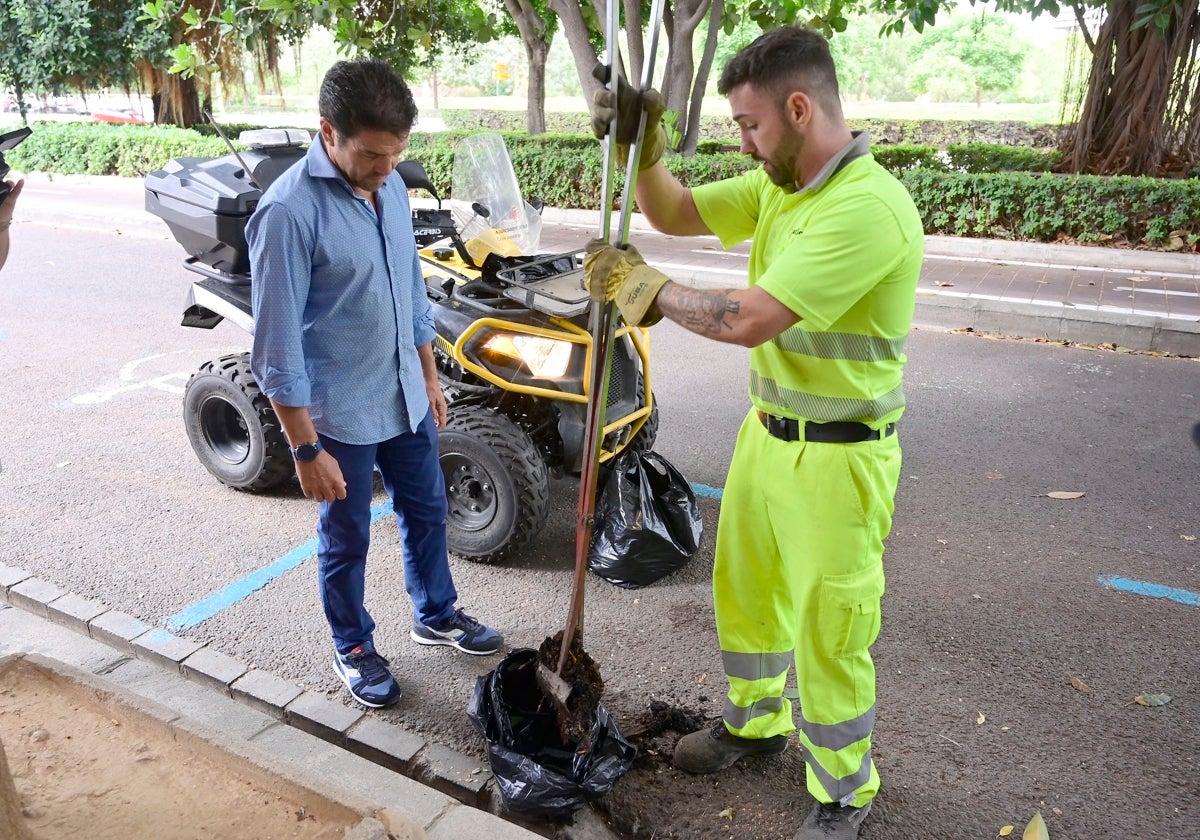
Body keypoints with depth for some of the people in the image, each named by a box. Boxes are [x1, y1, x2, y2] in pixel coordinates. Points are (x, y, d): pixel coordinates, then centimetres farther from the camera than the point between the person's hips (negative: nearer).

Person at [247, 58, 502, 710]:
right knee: (346, 541, 13)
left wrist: (429, 377, 16)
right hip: (340, 413, -6)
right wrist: (306, 448, -18)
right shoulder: (289, 211, -23)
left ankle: (435, 616, 45)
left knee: (426, 511, 21)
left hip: (405, 398, 7)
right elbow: (276, 347, -20)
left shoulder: (390, 187, -1)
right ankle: (352, 648, 37)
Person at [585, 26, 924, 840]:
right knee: (744, 593, 23)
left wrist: (639, 284, -16)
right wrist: (641, 147, -5)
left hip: (838, 458, -8)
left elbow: (747, 319, -29)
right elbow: (676, 214, 13)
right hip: (766, 433, 8)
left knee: (829, 637, 7)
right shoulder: (777, 186, 2)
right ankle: (754, 720, 49)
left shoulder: (869, 207, -26)